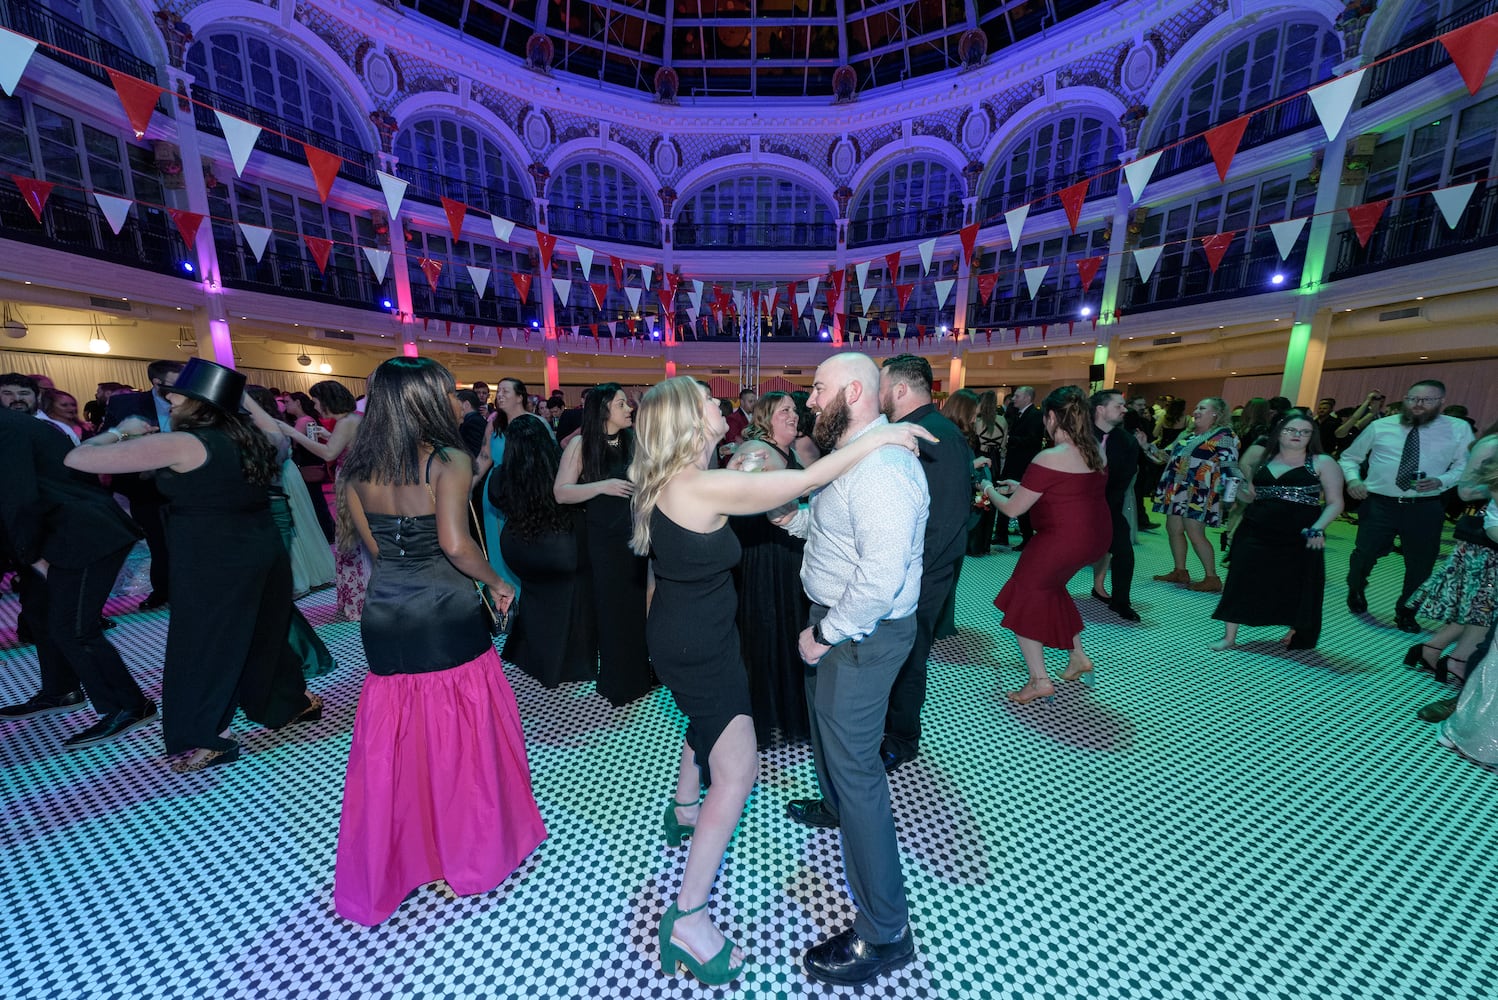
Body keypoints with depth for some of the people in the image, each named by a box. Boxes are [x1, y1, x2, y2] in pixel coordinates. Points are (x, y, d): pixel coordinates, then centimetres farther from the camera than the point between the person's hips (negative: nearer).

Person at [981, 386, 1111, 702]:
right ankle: (1078, 656, 37)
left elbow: (1012, 509, -15)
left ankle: (1039, 679, 9)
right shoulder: (1096, 451, 5)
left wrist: (990, 490, 4)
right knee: (1049, 588, 27)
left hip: (1063, 541, -8)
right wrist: (1022, 487, 20)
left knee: (1023, 598, 7)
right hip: (1097, 537, 9)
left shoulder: (1049, 459, -20)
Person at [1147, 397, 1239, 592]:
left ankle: (1212, 578, 2)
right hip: (1177, 490, 8)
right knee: (1174, 529, 8)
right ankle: (1180, 572, 18)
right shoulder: (1185, 435, 16)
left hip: (1198, 493, -8)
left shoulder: (1223, 435, -5)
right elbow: (1167, 457, 20)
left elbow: (1230, 467, -11)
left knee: (1195, 534, -9)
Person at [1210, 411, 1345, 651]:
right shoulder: (1263, 460, 11)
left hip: (1299, 538, -2)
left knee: (1297, 586, 8)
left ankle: (1296, 634, 32)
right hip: (1255, 534, 2)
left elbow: (1335, 503, -2)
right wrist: (1239, 488, -4)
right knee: (1242, 582, -1)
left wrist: (1318, 529, -17)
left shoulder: (1322, 462, 2)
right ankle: (1229, 636, 6)